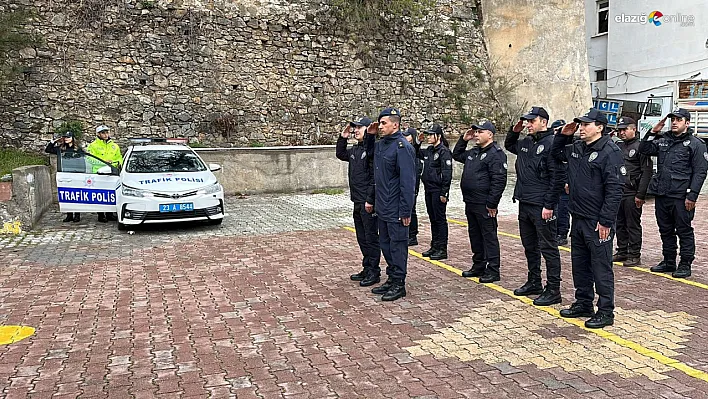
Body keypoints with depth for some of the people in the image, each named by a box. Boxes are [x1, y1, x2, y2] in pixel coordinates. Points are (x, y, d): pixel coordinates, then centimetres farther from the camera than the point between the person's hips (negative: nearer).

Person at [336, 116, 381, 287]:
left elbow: (375, 177, -22)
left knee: (371, 238, 0)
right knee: (362, 238, 16)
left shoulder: (373, 149, -14)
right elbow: (340, 154, 29)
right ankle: (367, 269, 27)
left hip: (368, 203, -9)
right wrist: (343, 137, 19)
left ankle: (374, 272, 9)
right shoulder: (355, 149, 13)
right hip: (357, 202, 9)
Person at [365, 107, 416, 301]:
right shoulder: (379, 145, 10)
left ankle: (399, 284, 12)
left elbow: (408, 182, -19)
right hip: (382, 207, 8)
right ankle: (391, 279, 28)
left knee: (397, 245, 1)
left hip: (396, 210, -8)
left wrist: (405, 211, -20)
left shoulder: (403, 147, -15)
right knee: (385, 243, 15)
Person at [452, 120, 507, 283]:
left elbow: (499, 180, -19)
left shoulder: (496, 154, -13)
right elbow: (456, 155, 33)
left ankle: (493, 270, 5)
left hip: (484, 205, -9)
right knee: (475, 235, 16)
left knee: (489, 236, -2)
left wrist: (492, 203, -21)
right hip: (470, 203, 10)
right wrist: (463, 140, 17)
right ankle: (478, 267, 28)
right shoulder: (473, 152, 16)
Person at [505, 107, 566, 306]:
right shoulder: (525, 143, 12)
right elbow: (509, 146, 35)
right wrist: (514, 131, 13)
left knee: (548, 248, -1)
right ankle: (534, 283, 31)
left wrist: (549, 205, -18)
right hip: (524, 204, 9)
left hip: (542, 207, -9)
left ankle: (553, 290, 7)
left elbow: (558, 177, -16)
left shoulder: (551, 143, -12)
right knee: (529, 246, 18)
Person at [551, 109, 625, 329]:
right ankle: (583, 304, 30)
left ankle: (606, 312, 10)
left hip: (598, 222, -9)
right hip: (578, 218, 9)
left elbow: (614, 190, -19)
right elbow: (556, 153, 31)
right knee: (579, 264, 17)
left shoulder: (610, 152, -14)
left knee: (601, 267, 0)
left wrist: (606, 221, -21)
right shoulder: (576, 148, 11)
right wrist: (563, 135, 11)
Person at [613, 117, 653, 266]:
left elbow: (647, 172, -12)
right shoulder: (618, 146, 14)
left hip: (632, 194, -7)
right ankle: (622, 252, 23)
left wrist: (640, 195, -16)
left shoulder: (640, 146, -7)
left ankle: (634, 255, 7)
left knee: (633, 225, -1)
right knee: (620, 224, 13)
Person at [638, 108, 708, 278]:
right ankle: (668, 262, 24)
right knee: (665, 230, 13)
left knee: (684, 231, 2)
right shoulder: (663, 141, 16)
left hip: (681, 197, -6)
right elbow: (644, 149, 13)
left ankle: (685, 264, 11)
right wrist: (653, 132, 2)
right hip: (661, 194, 6)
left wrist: (692, 195, -14)